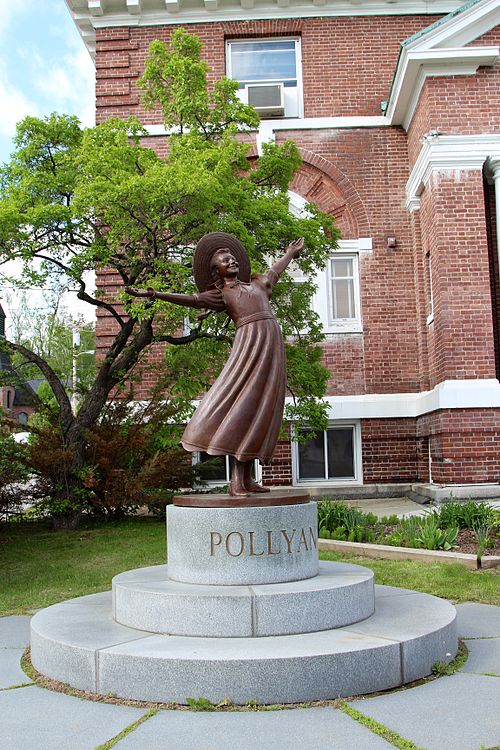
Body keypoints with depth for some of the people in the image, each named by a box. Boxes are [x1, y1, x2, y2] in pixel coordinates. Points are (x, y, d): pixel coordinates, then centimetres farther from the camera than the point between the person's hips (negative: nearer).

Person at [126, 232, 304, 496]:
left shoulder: (256, 284, 28)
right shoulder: (220, 294, 11)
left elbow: (273, 271, 46)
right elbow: (192, 299, -2)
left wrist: (290, 254, 64)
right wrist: (154, 294, -13)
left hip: (273, 347, 6)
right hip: (250, 344, -6)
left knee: (260, 411, 2)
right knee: (242, 407, -13)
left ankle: (247, 478, 4)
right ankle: (237, 480, -14)